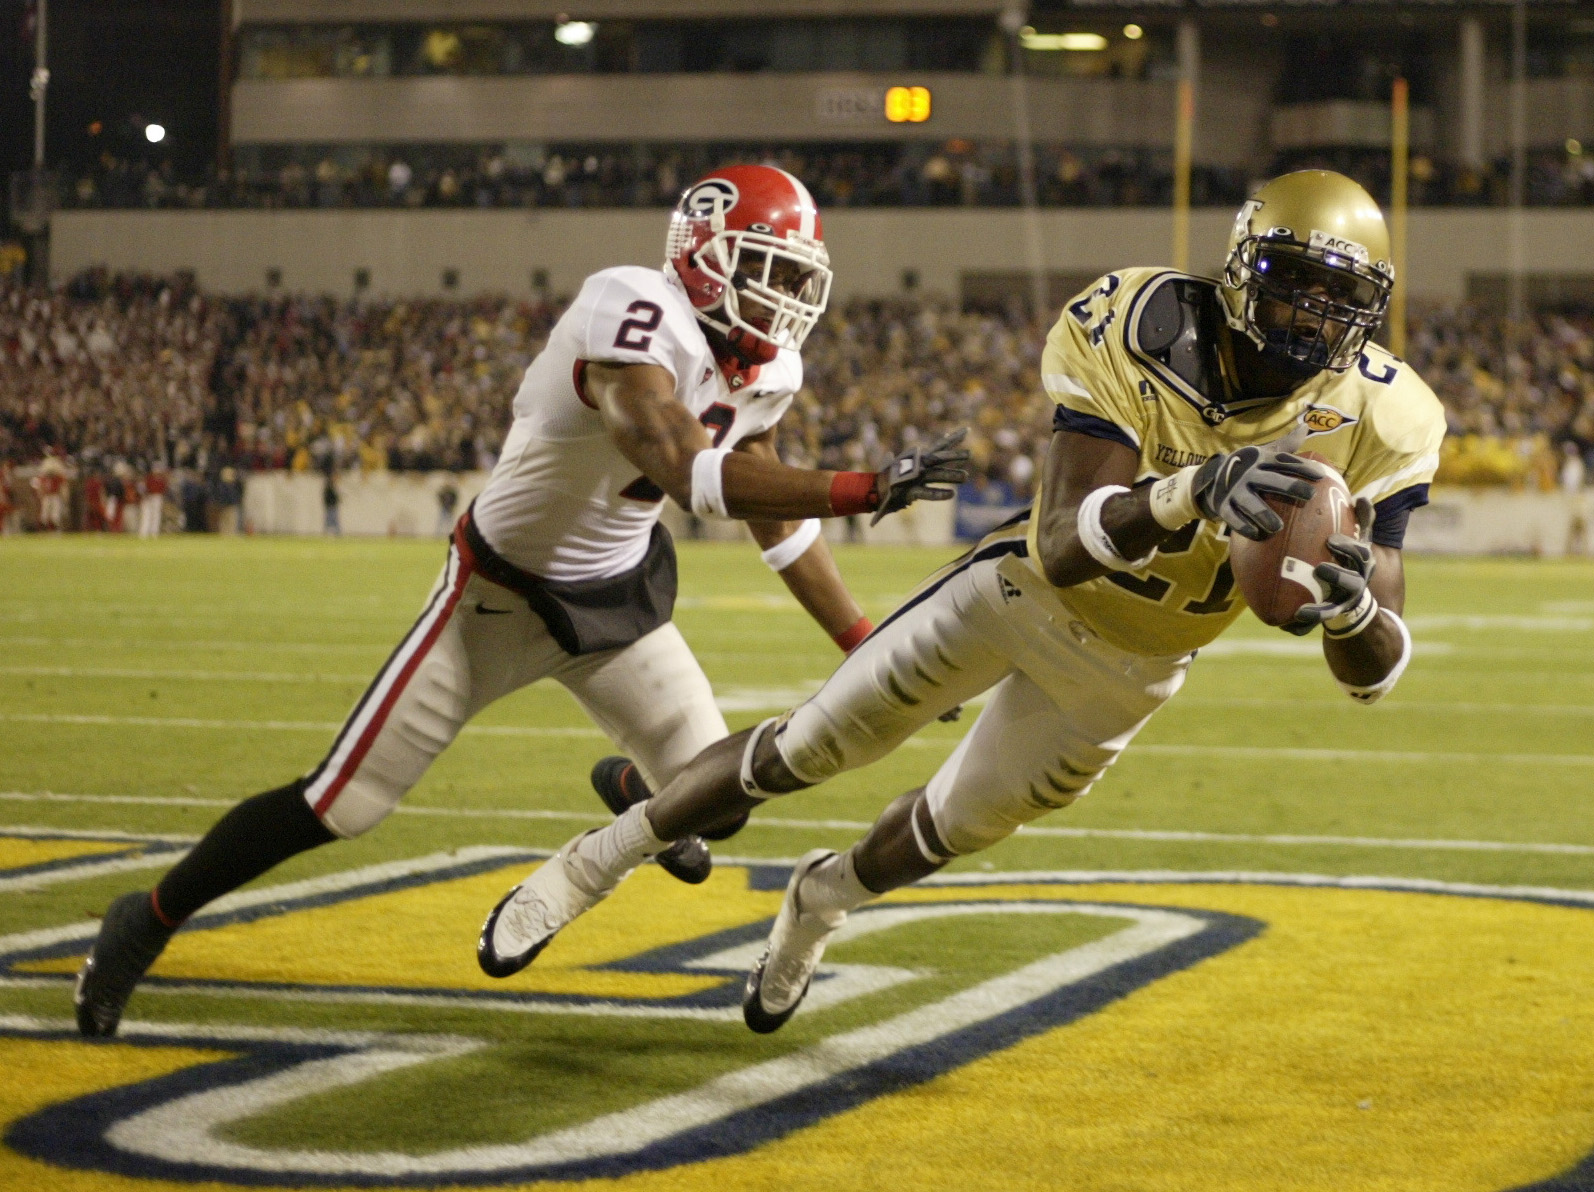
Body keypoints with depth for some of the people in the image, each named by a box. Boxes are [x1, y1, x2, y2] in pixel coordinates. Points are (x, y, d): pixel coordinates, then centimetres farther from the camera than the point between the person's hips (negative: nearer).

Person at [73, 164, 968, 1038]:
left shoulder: (763, 369, -5)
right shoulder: (636, 320, -31)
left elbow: (780, 521, 9)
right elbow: (689, 474, -44)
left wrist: (865, 645, 8)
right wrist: (865, 489, -47)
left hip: (619, 597, 7)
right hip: (502, 596, -7)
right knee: (342, 804, -7)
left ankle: (632, 787, 41)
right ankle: (148, 922, 14)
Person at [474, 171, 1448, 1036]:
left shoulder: (1374, 424, -25)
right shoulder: (1141, 338, -30)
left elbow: (1376, 672, -25)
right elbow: (1061, 546, -39)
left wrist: (1350, 608, -50)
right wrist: (1192, 494, -57)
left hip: (1131, 670, 2)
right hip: (1029, 592, -2)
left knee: (957, 827, 19)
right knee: (802, 752, 5)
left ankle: (822, 899, 53)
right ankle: (596, 862, 29)